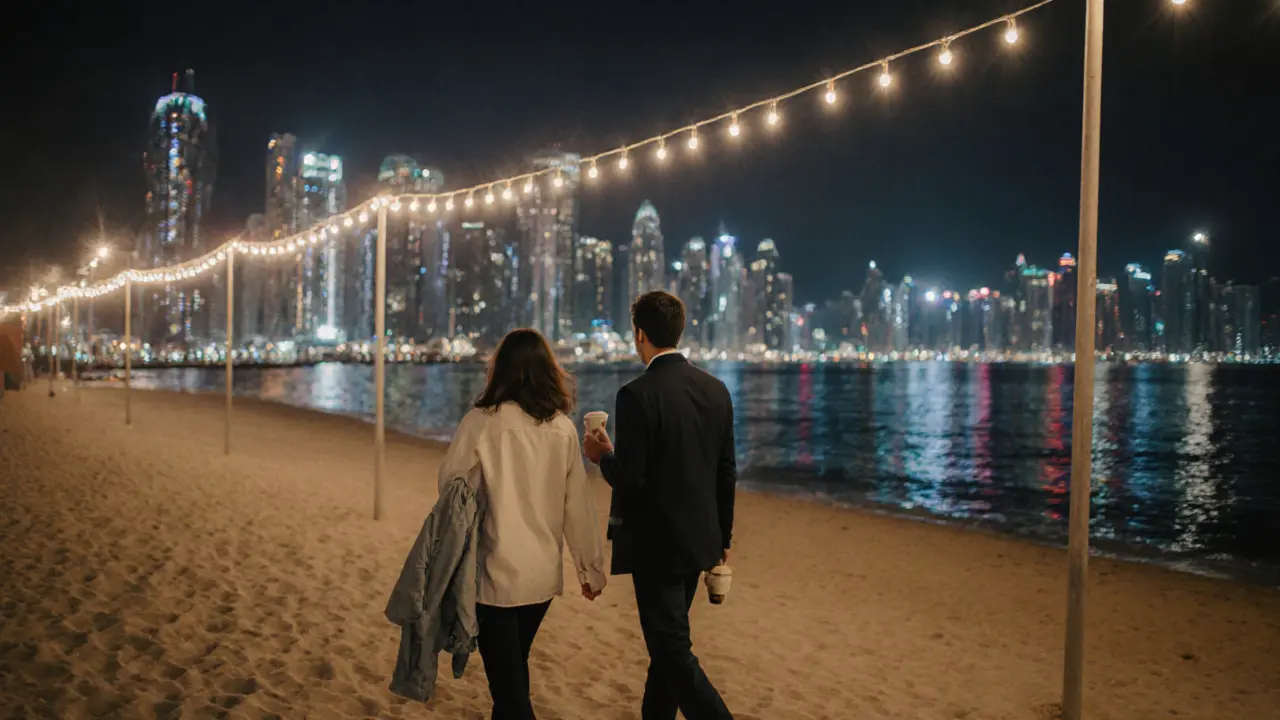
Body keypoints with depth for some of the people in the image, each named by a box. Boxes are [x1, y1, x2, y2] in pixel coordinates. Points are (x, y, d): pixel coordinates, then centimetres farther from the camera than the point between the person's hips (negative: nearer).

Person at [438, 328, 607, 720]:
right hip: (544, 573, 4)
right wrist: (591, 568, 10)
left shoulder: (481, 422, -13)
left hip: (496, 573, -4)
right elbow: (578, 504, 0)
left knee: (507, 679, 6)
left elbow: (449, 482, -6)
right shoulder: (562, 427, -3)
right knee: (513, 668, 24)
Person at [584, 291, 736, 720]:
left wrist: (603, 456, 0)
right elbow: (727, 474, 6)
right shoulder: (715, 389, 1)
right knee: (668, 640, 22)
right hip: (699, 538, 7)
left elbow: (630, 481, -21)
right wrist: (723, 536, 16)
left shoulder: (637, 395, -19)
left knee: (674, 651, 0)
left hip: (656, 542, -7)